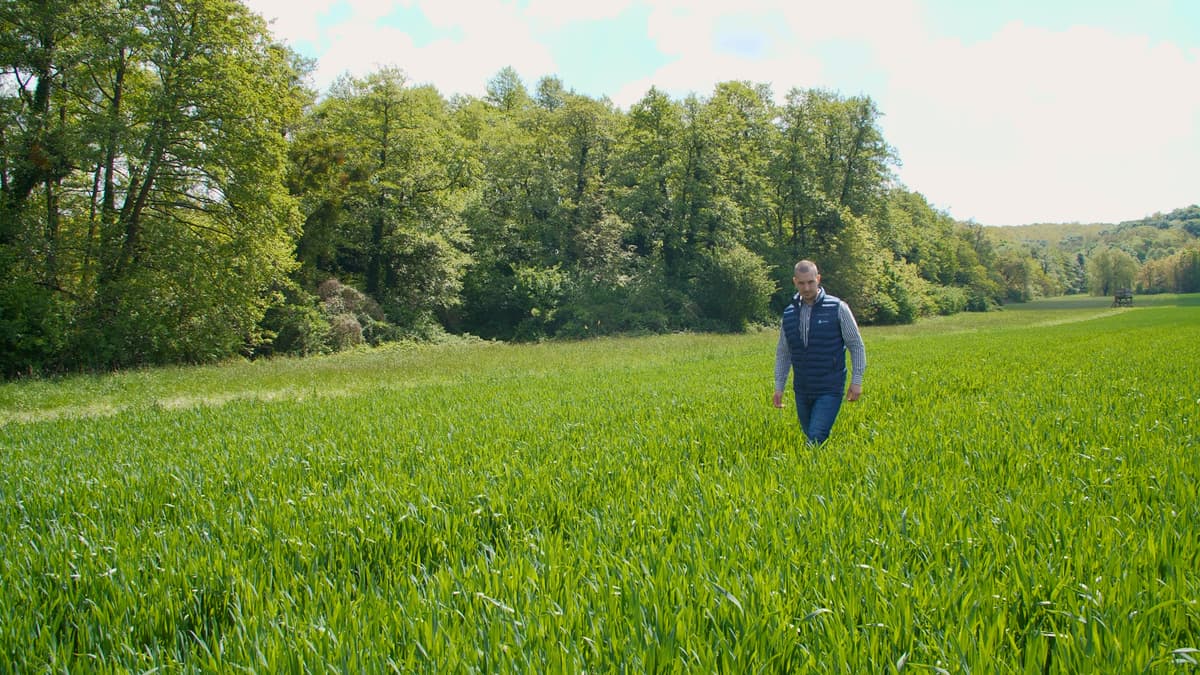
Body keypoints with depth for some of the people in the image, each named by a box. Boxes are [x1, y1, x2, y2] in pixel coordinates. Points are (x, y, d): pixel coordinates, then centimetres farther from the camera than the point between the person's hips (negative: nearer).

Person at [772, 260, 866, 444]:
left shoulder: (837, 308, -5)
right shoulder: (789, 313, 6)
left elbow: (856, 346, 0)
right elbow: (783, 353, 14)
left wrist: (857, 381, -6)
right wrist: (779, 387, 9)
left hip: (830, 390, -4)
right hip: (802, 391, 5)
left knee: (816, 439, -15)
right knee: (809, 436, 11)